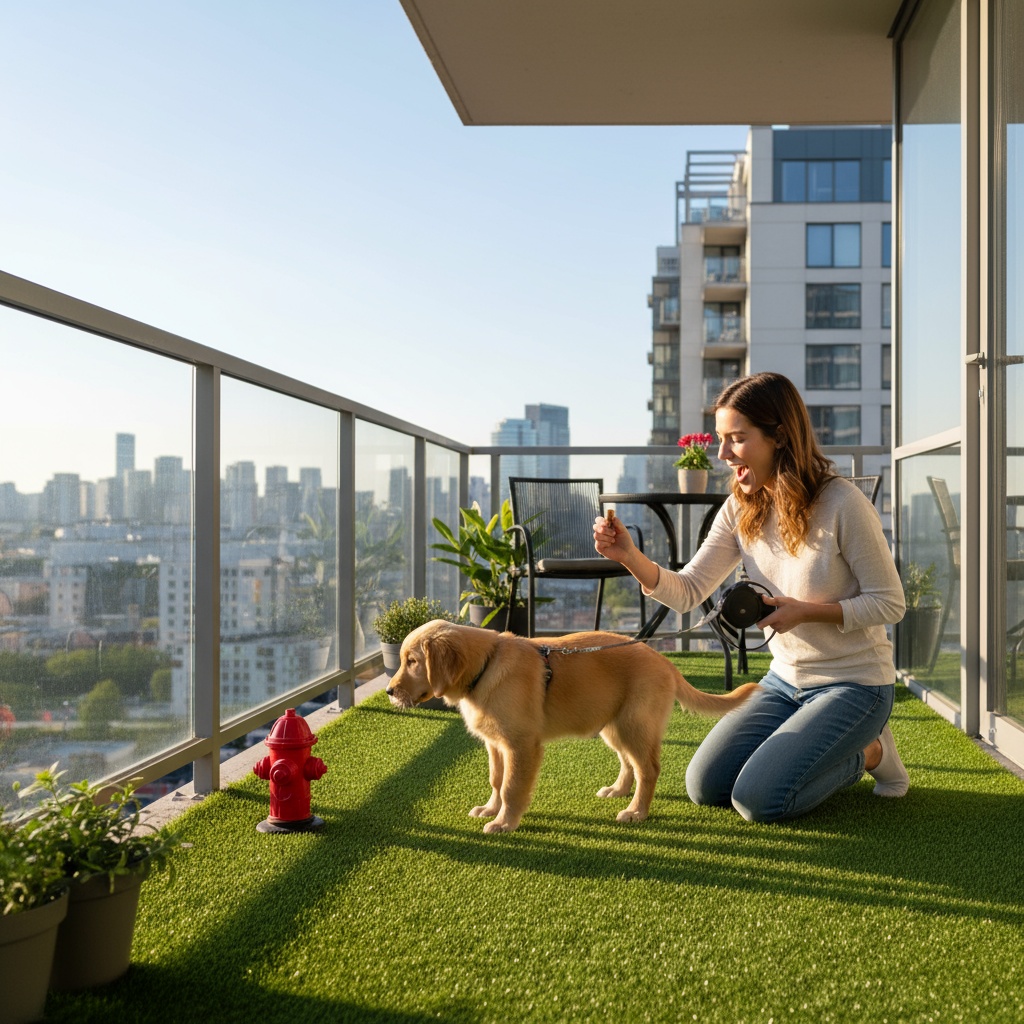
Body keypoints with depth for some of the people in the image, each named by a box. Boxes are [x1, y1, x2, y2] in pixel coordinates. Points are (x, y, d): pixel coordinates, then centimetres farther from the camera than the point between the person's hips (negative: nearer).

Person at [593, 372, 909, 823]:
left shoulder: (842, 504, -21)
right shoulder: (740, 510, -2)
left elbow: (890, 603, -15)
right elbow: (688, 591, -6)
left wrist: (807, 612, -26)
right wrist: (630, 556, -23)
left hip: (854, 684, -6)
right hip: (785, 680, 7)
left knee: (758, 800, -19)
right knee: (705, 786, 0)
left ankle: (867, 752, 8)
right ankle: (832, 751, 20)